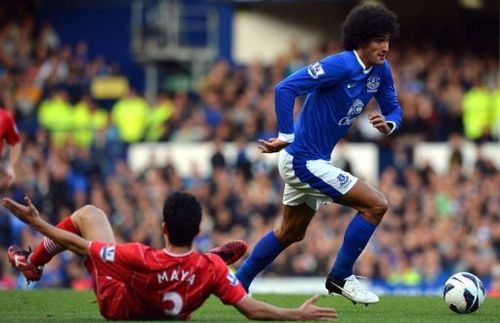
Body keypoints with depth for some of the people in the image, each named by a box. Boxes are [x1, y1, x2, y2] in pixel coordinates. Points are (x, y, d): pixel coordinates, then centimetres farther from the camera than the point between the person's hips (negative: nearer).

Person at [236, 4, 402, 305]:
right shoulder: (341, 66, -24)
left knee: (291, 233, 24)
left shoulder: (380, 70, 1)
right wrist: (286, 138, -27)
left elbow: (394, 110, 11)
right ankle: (341, 277, -1)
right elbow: (285, 88, -28)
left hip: (314, 160, 10)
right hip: (304, 160, -10)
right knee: (376, 204, -12)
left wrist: (387, 123, -13)